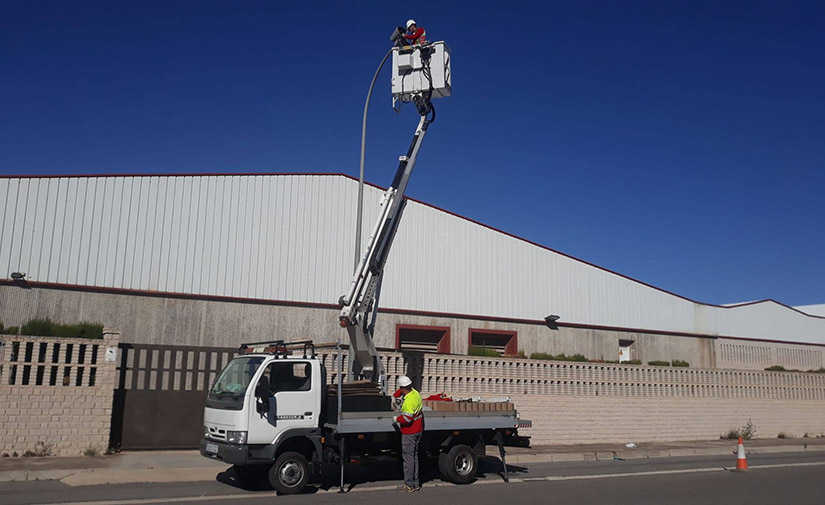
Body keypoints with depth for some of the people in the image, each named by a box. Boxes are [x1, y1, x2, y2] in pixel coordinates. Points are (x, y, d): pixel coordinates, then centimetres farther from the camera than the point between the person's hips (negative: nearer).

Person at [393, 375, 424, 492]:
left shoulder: (408, 401, -25)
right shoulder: (415, 392, 3)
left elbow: (407, 418, -27)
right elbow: (400, 392, 24)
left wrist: (397, 419, -13)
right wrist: (394, 397, 18)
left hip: (409, 433, -9)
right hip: (418, 430, 9)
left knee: (408, 457, -2)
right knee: (414, 456, 16)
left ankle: (409, 485, 2)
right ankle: (416, 483, 23)